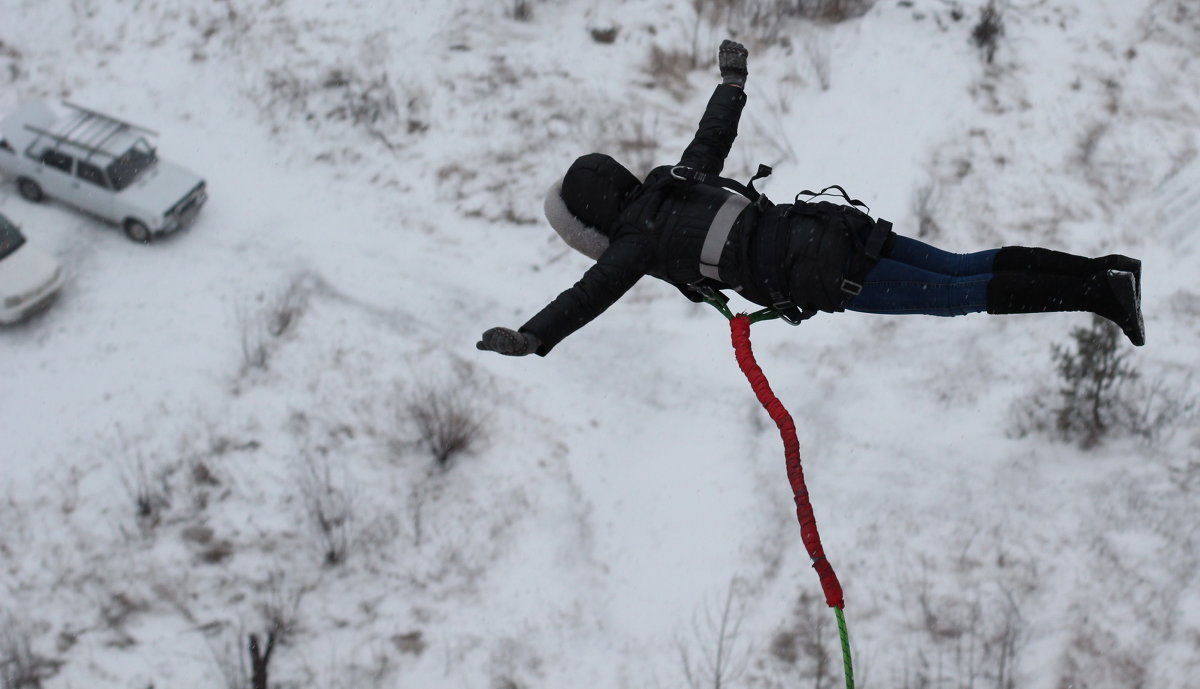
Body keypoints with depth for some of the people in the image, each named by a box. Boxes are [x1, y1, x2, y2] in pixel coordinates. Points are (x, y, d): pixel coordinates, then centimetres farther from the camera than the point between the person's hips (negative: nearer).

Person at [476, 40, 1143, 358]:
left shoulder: (638, 235, -2)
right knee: (965, 267, 8)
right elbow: (714, 137, 35)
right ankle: (1106, 272, 4)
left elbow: (588, 297, -12)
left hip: (812, 272, -8)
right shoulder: (677, 180, 20)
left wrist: (527, 340, -11)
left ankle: (1104, 291, -10)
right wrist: (732, 81, 51)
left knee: (962, 296, -6)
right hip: (830, 223, 8)